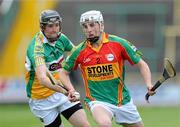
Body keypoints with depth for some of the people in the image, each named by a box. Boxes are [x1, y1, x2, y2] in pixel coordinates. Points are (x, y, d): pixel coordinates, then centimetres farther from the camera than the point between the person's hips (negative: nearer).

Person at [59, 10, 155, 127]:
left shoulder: (118, 43, -8)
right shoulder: (80, 51, -5)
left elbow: (141, 64, -1)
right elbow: (64, 72, 10)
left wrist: (149, 85, -16)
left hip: (123, 100, 2)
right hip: (97, 100, -2)